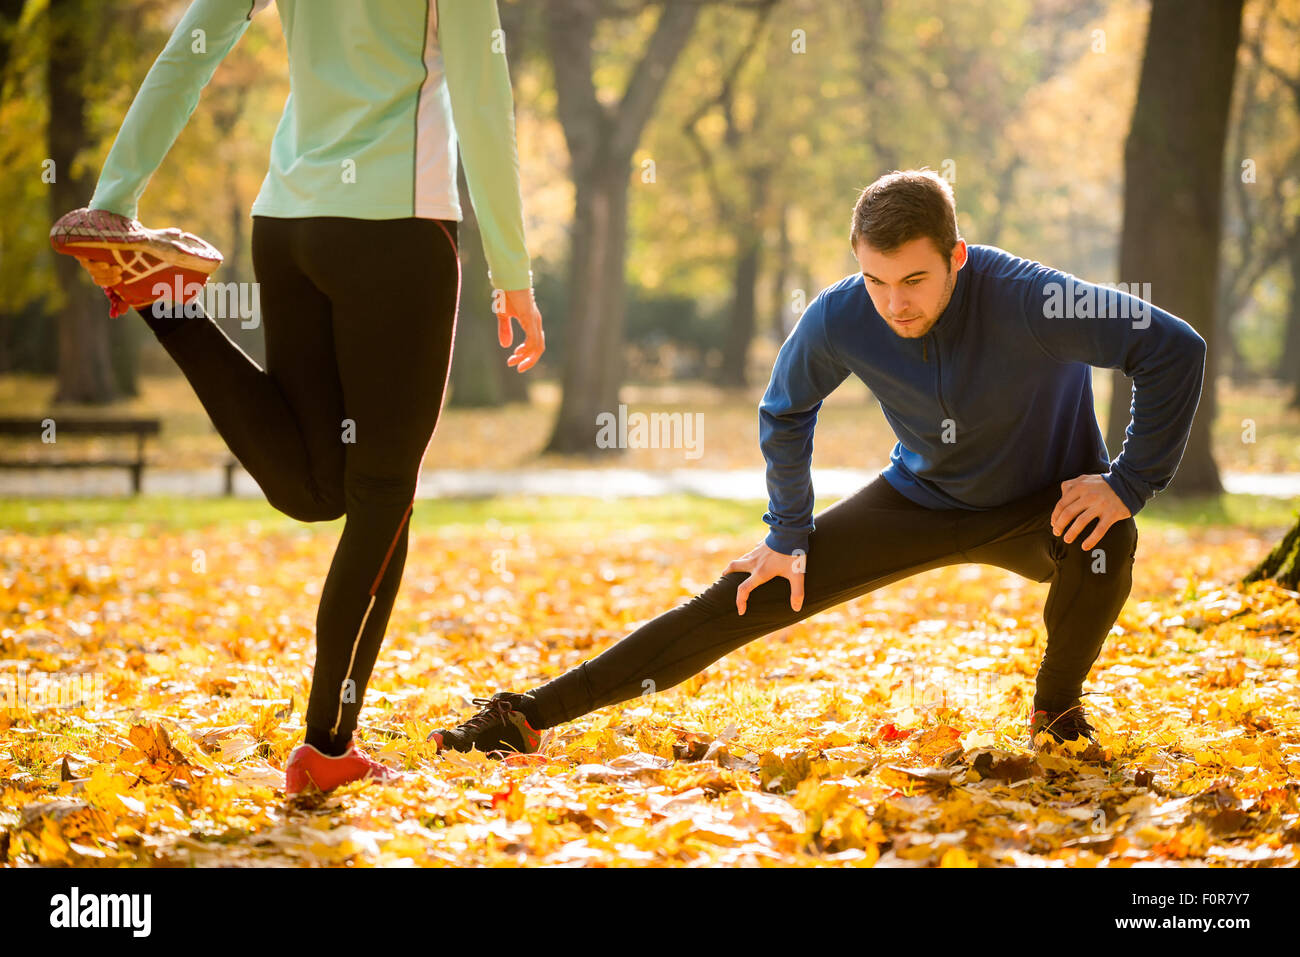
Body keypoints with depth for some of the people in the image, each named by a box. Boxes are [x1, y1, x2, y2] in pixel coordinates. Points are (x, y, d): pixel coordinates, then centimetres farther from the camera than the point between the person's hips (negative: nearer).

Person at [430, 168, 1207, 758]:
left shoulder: (1024, 299, -36)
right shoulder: (839, 321, -24)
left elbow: (1176, 349, -29)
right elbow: (785, 413, -1)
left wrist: (1131, 483, -28)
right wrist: (788, 539, 5)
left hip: (1044, 505, -2)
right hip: (922, 499, 2)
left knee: (1105, 542, -37)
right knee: (752, 598, -5)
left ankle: (1058, 710, -7)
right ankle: (531, 716, -4)